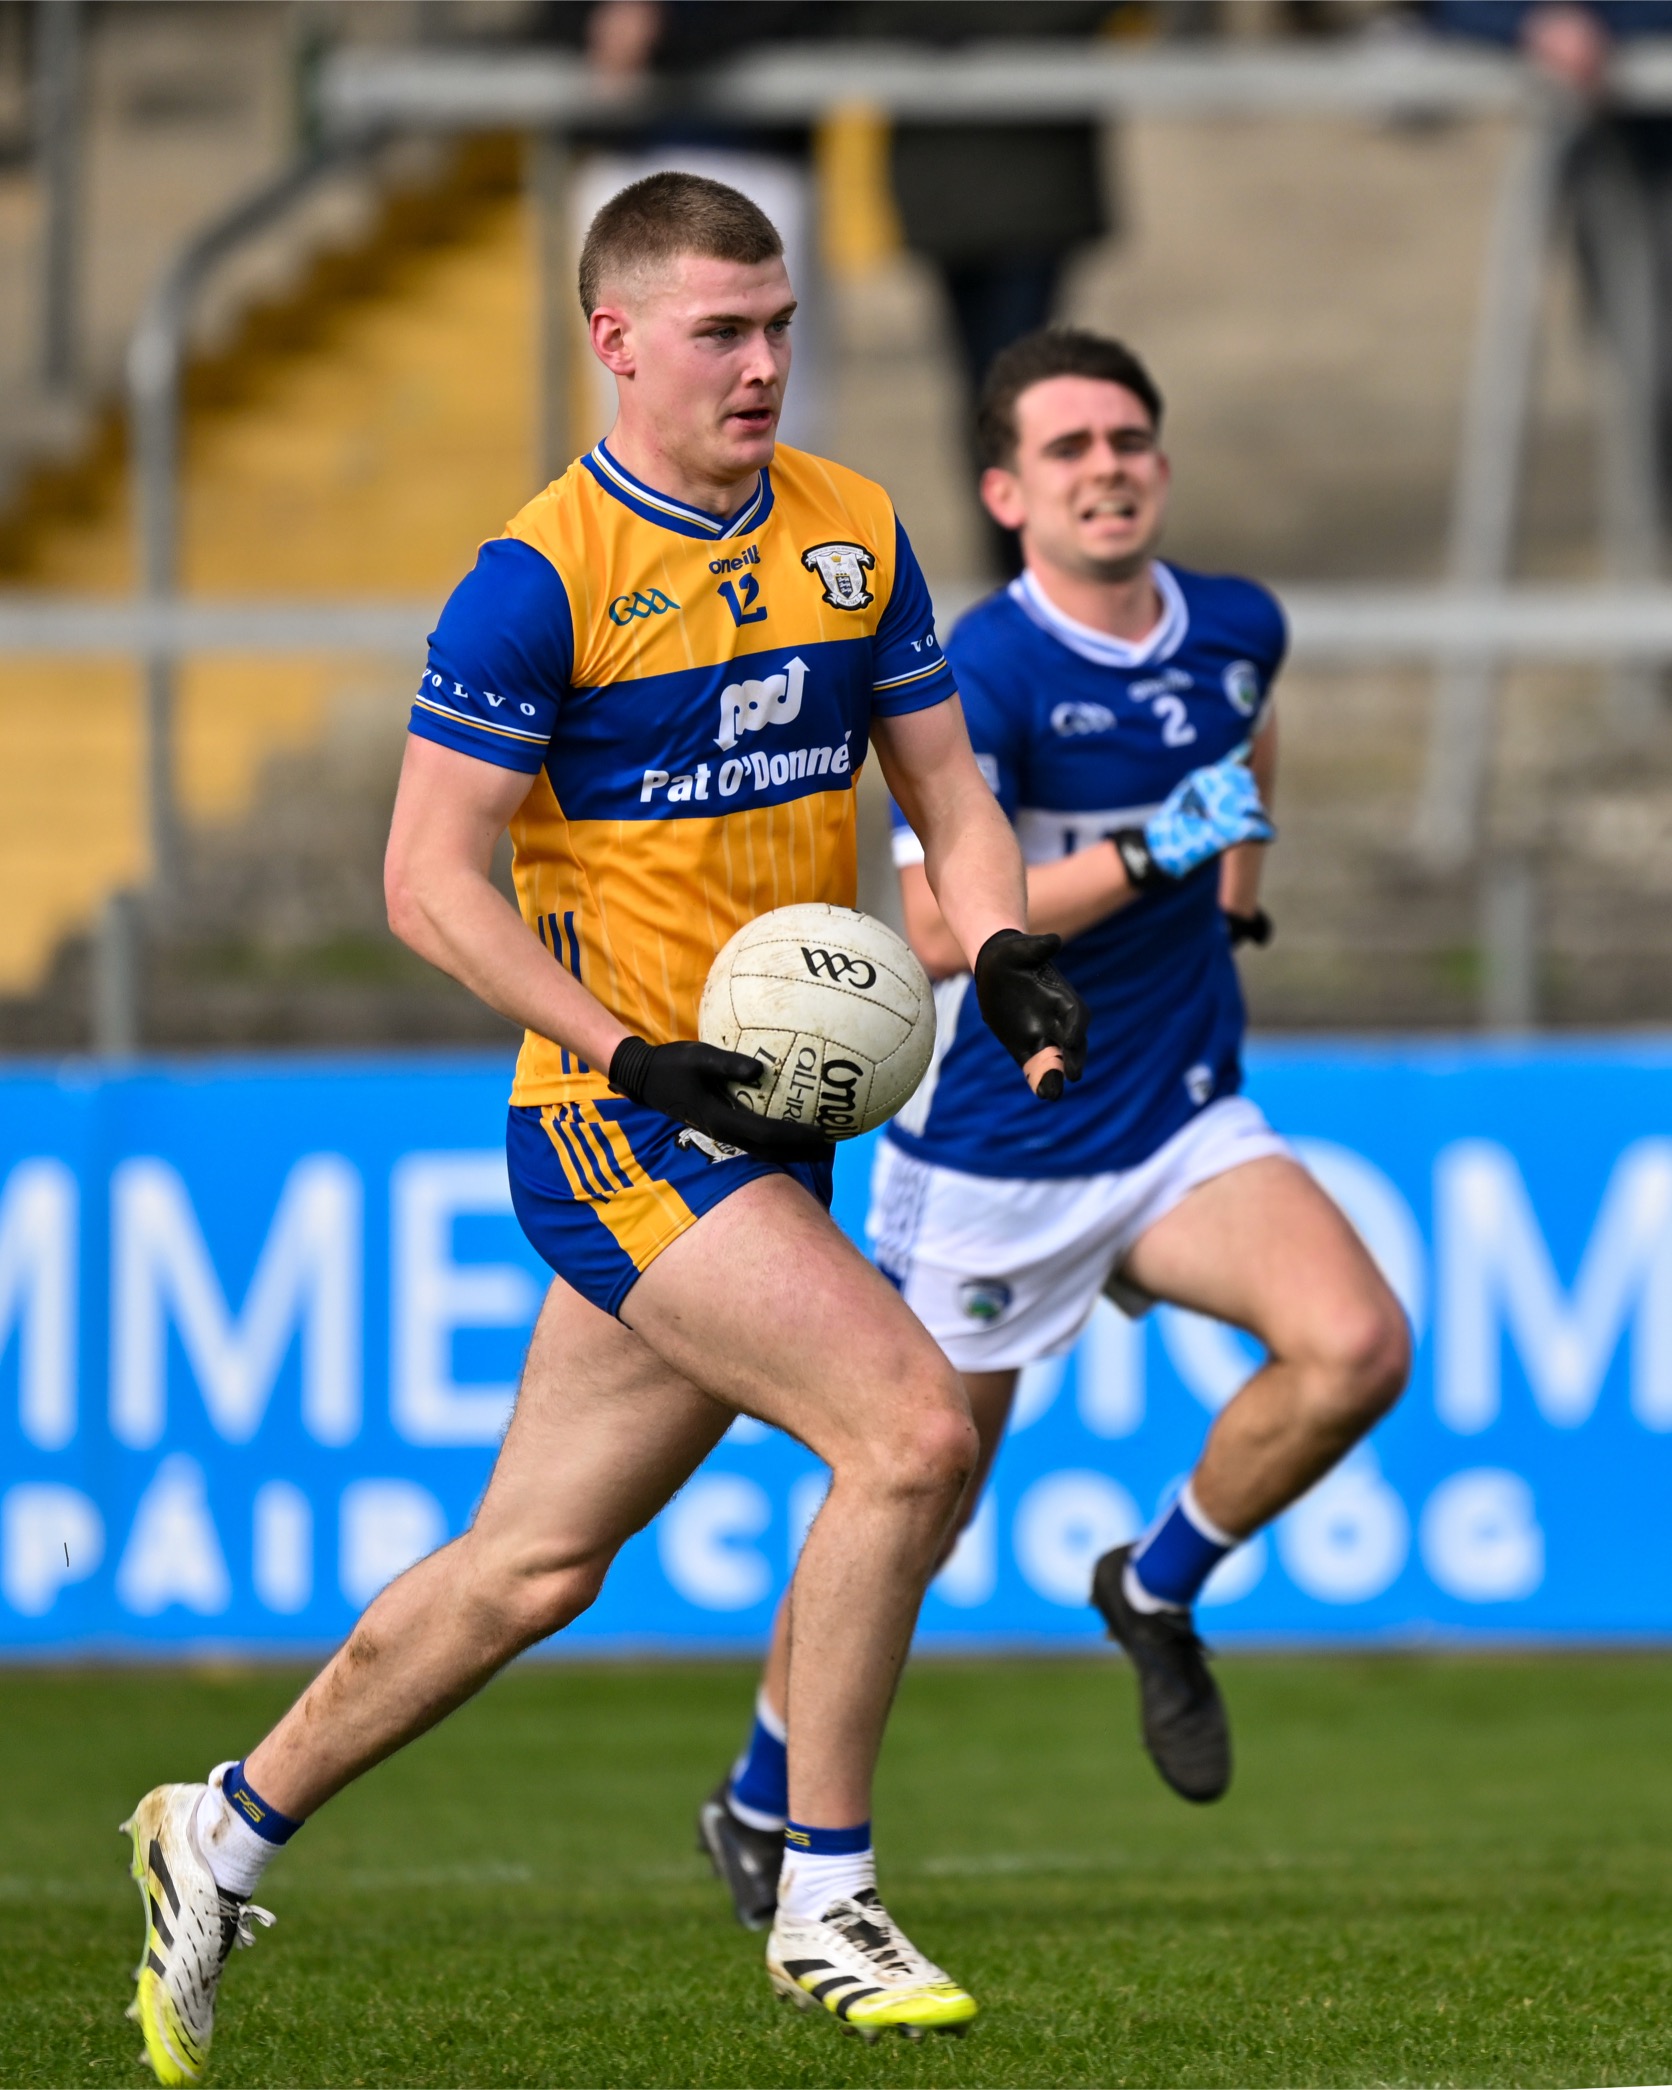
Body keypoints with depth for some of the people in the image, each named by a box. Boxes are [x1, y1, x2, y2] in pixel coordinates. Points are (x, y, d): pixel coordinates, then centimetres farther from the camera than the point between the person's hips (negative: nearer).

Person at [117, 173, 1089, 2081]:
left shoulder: (856, 535, 9)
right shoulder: (540, 579, -11)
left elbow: (946, 792, 15)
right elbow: (429, 878, -11)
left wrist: (1004, 954, -5)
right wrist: (639, 1054, -19)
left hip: (769, 1123, 7)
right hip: (620, 1129, -7)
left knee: (533, 1564, 11)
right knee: (911, 1428, -21)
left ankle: (225, 1835, 28)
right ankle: (823, 1909, -9)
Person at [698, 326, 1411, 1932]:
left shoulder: (1237, 628, 0)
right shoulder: (988, 672, -19)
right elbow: (936, 928, -28)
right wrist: (1149, 854, -31)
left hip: (1183, 1130, 4)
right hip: (991, 1157, -4)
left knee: (1356, 1346, -22)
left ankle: (1158, 1591, 5)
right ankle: (759, 1802, 30)